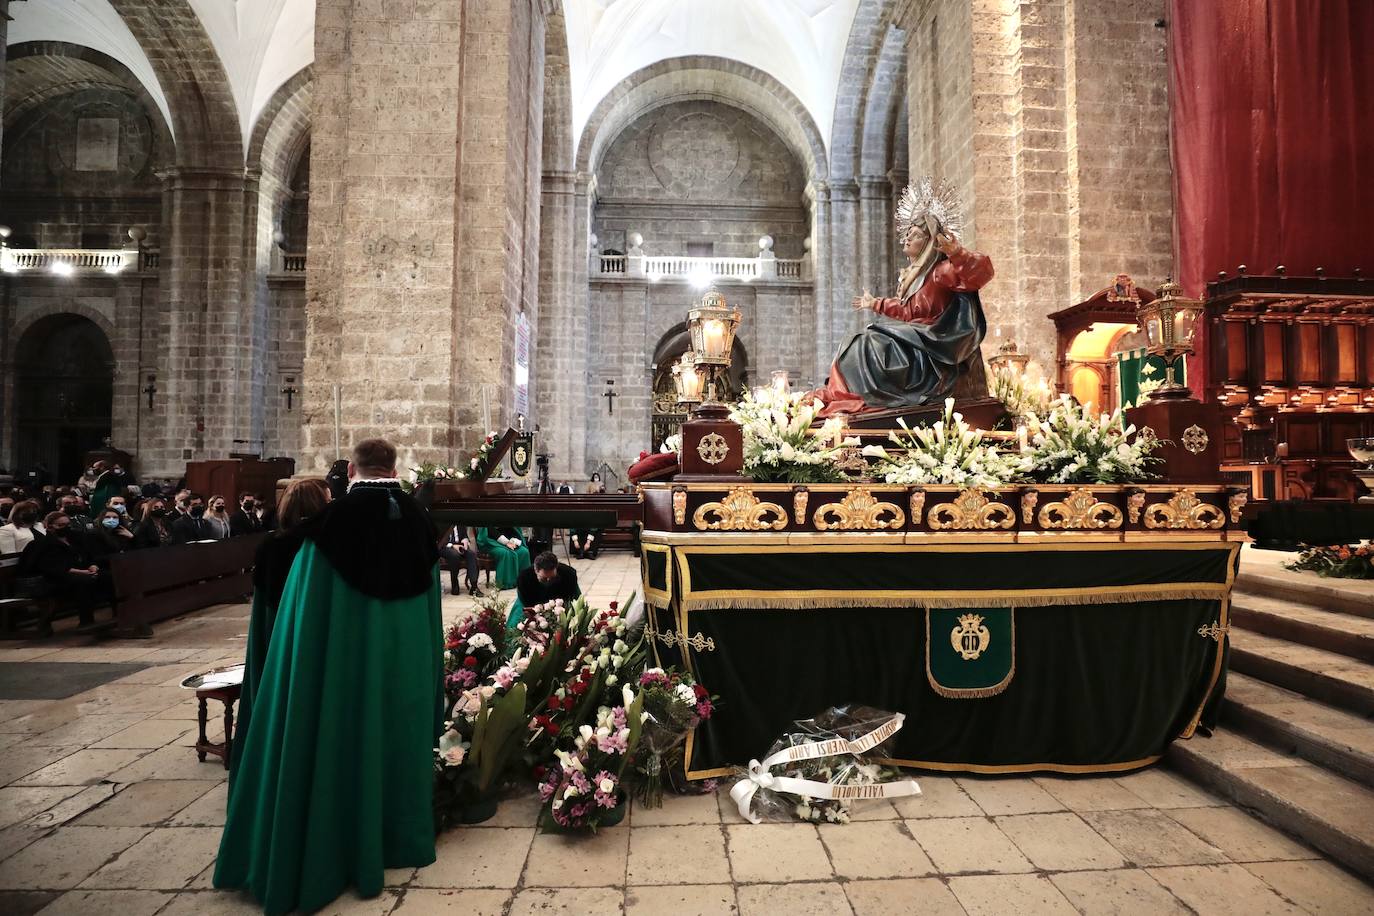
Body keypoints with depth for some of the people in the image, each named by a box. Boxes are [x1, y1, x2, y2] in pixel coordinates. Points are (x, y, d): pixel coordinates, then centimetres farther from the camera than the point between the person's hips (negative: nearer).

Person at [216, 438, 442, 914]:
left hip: (346, 654, -3)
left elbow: (307, 604, -10)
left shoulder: (332, 518, -13)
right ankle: (401, 835, 31)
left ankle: (351, 847, 23)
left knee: (347, 743, 11)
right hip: (406, 655, 3)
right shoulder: (417, 520, -1)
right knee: (398, 736, 17)